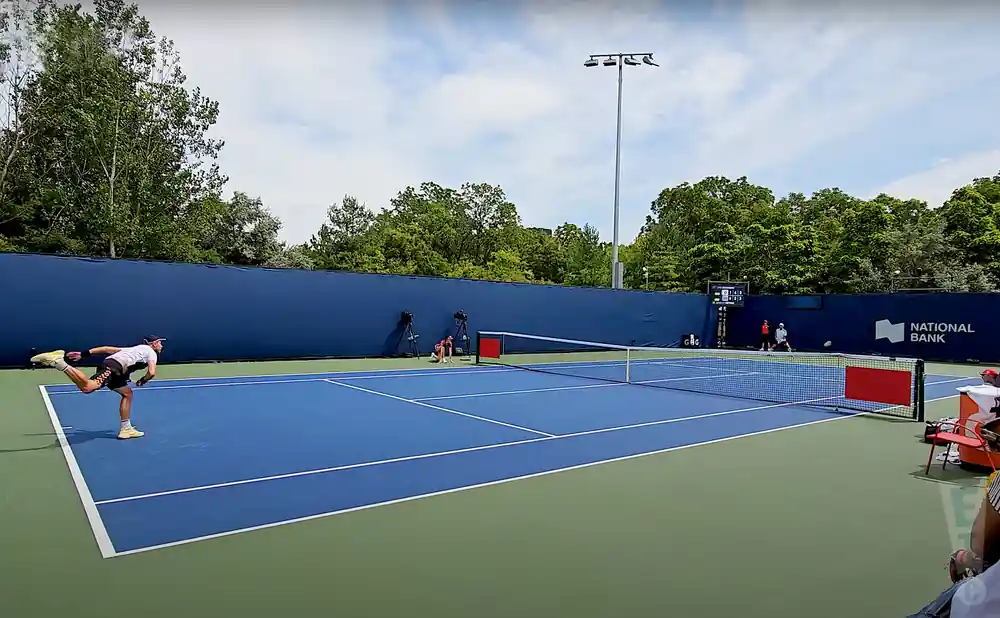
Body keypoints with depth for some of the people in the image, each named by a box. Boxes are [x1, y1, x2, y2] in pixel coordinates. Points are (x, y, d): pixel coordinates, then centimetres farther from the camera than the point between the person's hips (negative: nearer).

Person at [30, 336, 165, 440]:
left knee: (127, 393, 21)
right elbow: (151, 373, -4)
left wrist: (84, 354, 22)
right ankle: (58, 362, -32)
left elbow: (108, 349, 28)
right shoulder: (151, 352, 12)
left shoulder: (138, 349, 35)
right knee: (87, 387, -32)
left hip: (113, 370, 10)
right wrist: (141, 381, 18)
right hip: (112, 367, -10)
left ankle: (126, 429, 20)